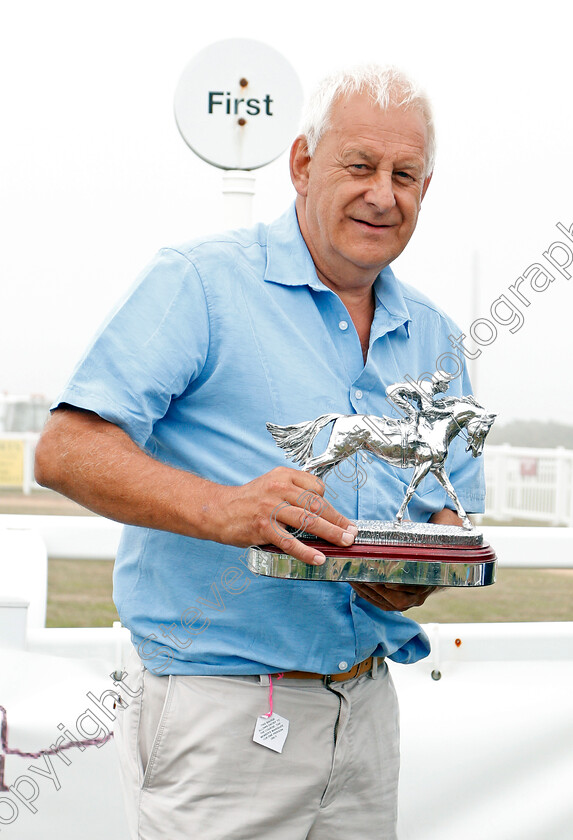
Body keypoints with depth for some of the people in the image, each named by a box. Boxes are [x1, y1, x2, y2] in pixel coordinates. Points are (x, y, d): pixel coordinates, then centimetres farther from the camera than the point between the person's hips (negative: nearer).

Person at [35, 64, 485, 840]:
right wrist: (222, 508, -30)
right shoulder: (199, 283, -8)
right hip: (218, 715, -6)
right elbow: (67, 451, -15)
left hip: (365, 709, 6)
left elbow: (455, 508, 17)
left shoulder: (430, 335, 12)